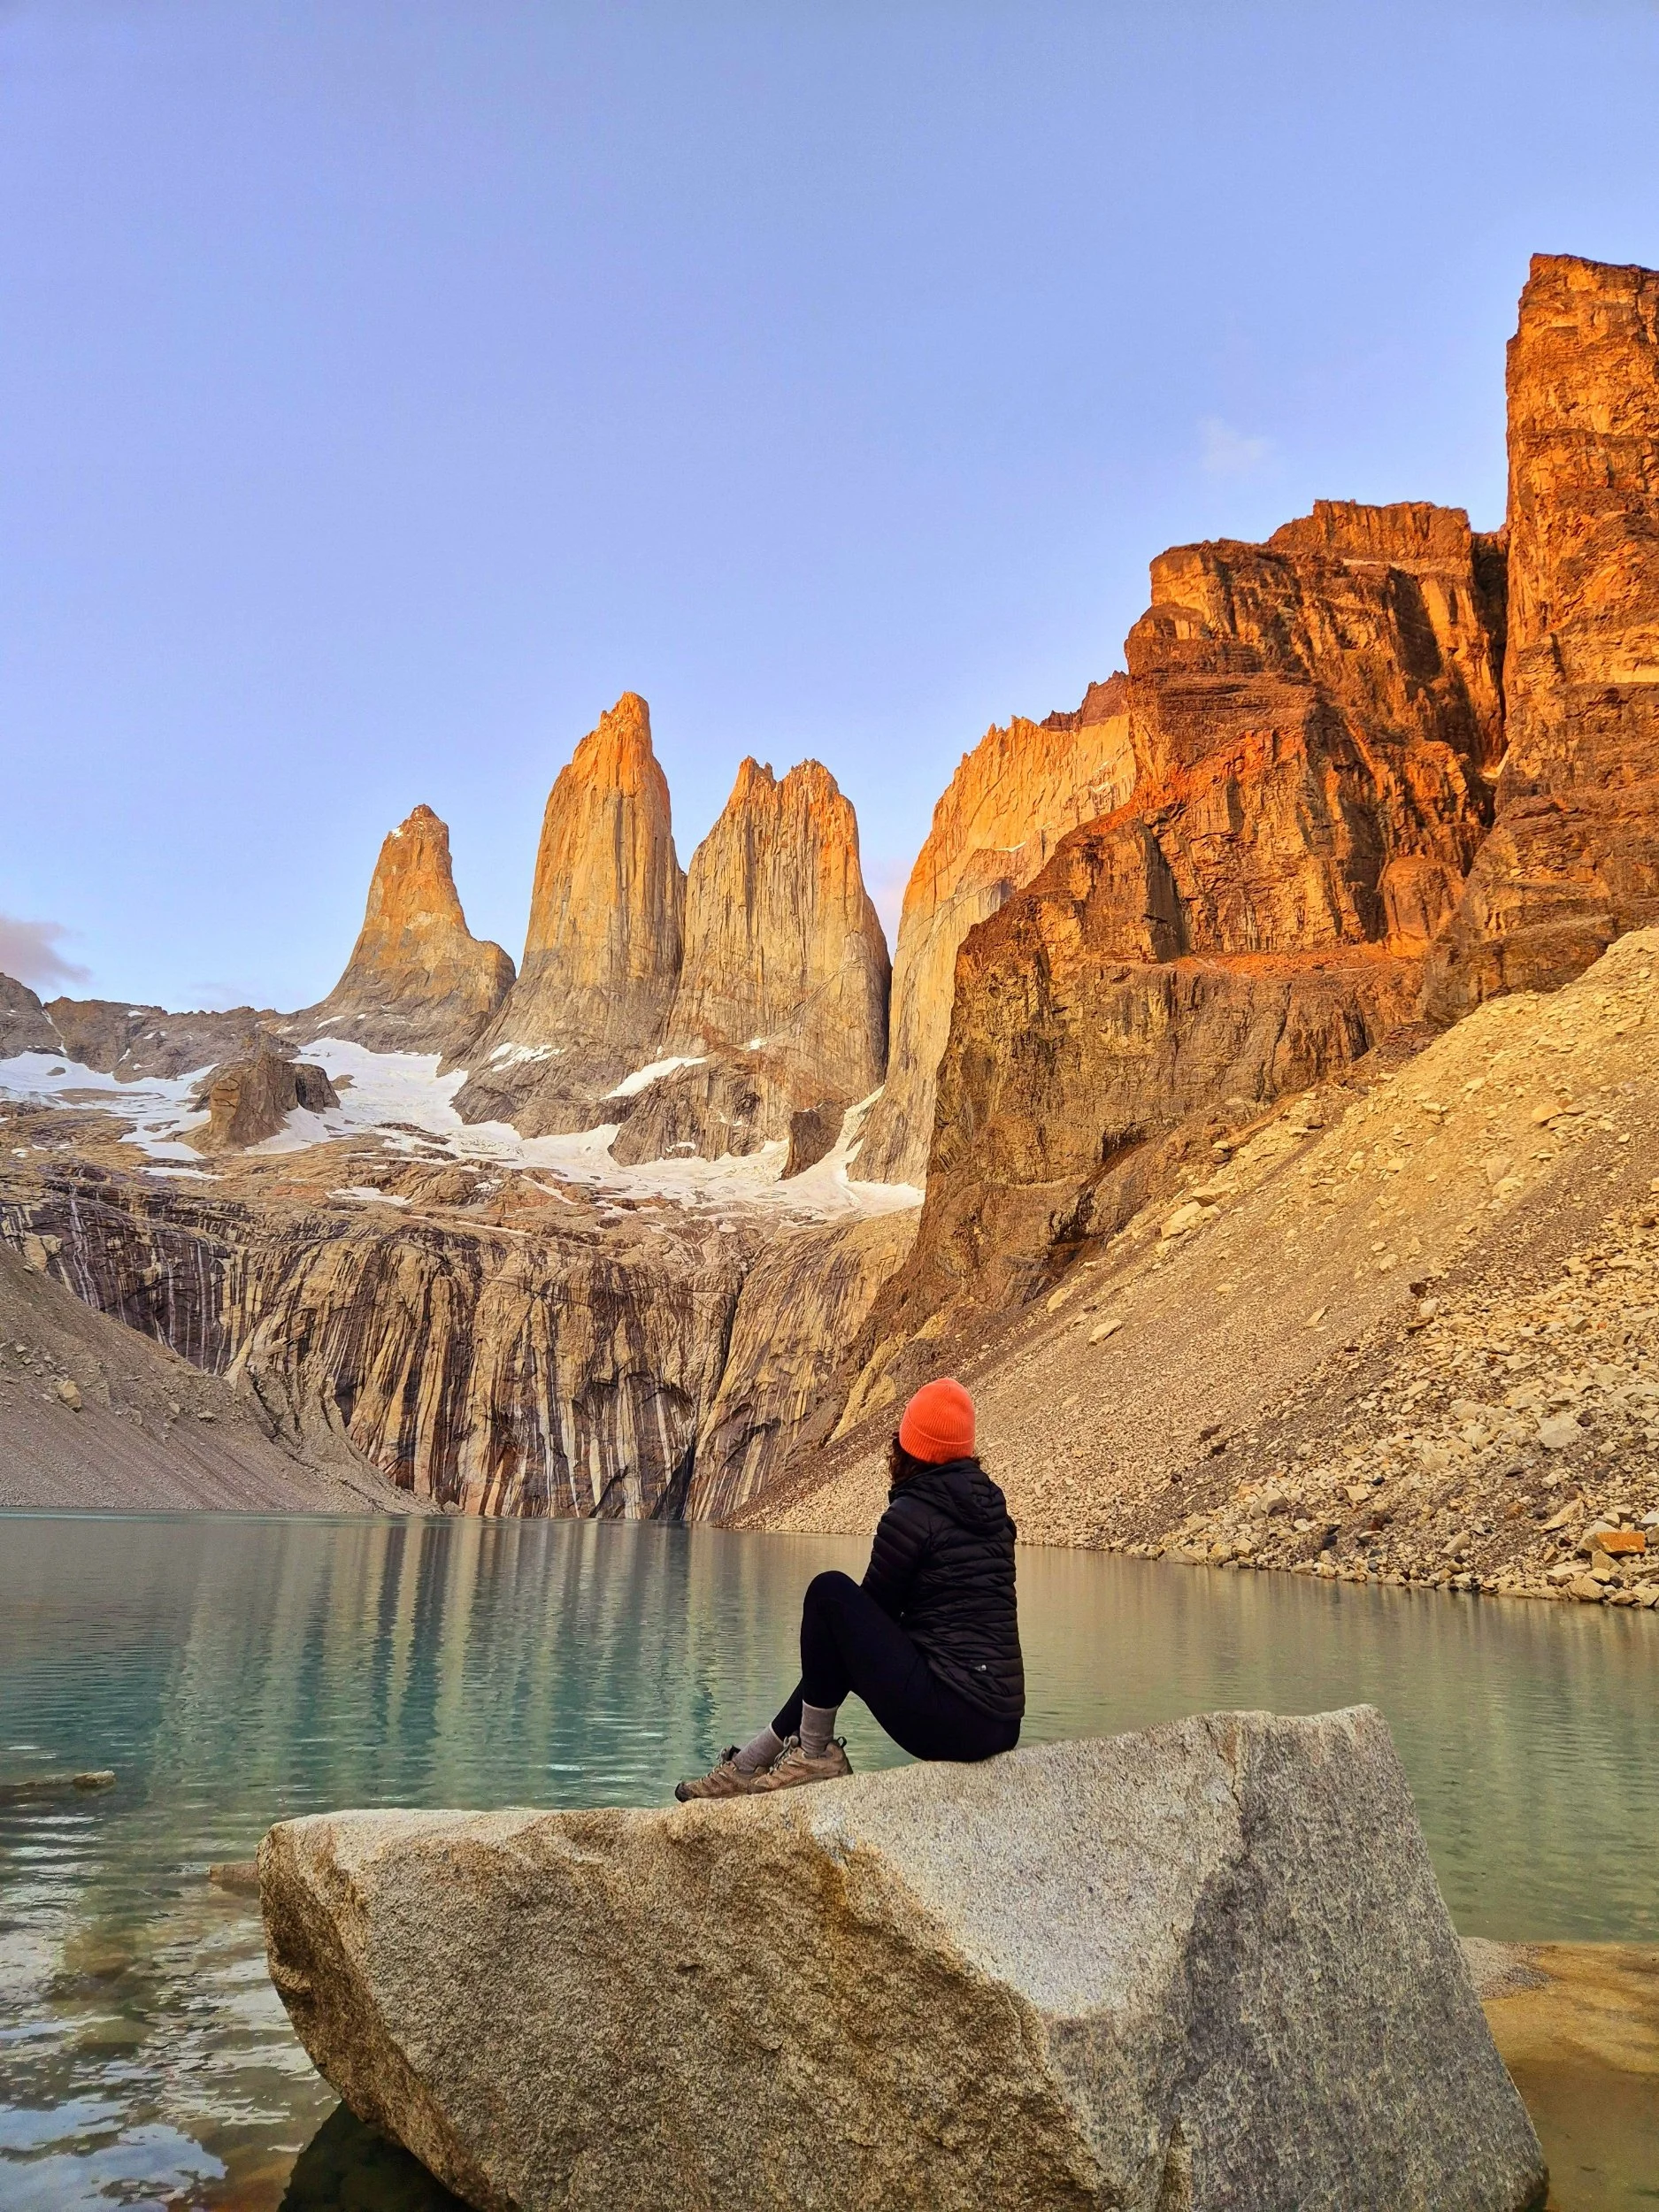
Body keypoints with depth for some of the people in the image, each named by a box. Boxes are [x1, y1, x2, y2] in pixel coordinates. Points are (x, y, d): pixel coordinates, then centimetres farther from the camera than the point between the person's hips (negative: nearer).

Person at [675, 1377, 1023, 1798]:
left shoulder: (911, 1514, -9)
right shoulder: (991, 1510, 12)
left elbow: (874, 1608, 2)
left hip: (946, 1723, -9)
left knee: (831, 1592, -4)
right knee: (842, 1652, 24)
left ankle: (814, 1754, 5)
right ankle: (746, 1766, 29)